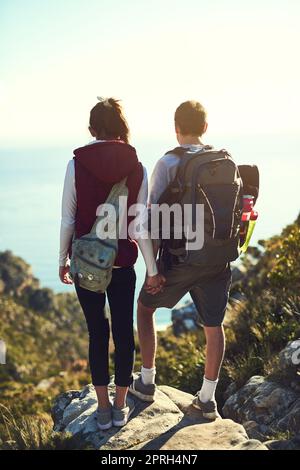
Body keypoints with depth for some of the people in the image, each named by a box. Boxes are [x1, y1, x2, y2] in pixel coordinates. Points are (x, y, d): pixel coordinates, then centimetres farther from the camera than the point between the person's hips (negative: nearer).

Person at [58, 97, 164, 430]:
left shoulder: (76, 165, -8)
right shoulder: (136, 169, -6)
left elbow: (68, 220, -5)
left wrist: (63, 260, 8)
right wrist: (152, 270, 2)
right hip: (123, 263, 0)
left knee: (97, 333, 11)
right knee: (124, 331, 12)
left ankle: (103, 408, 21)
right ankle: (121, 407, 24)